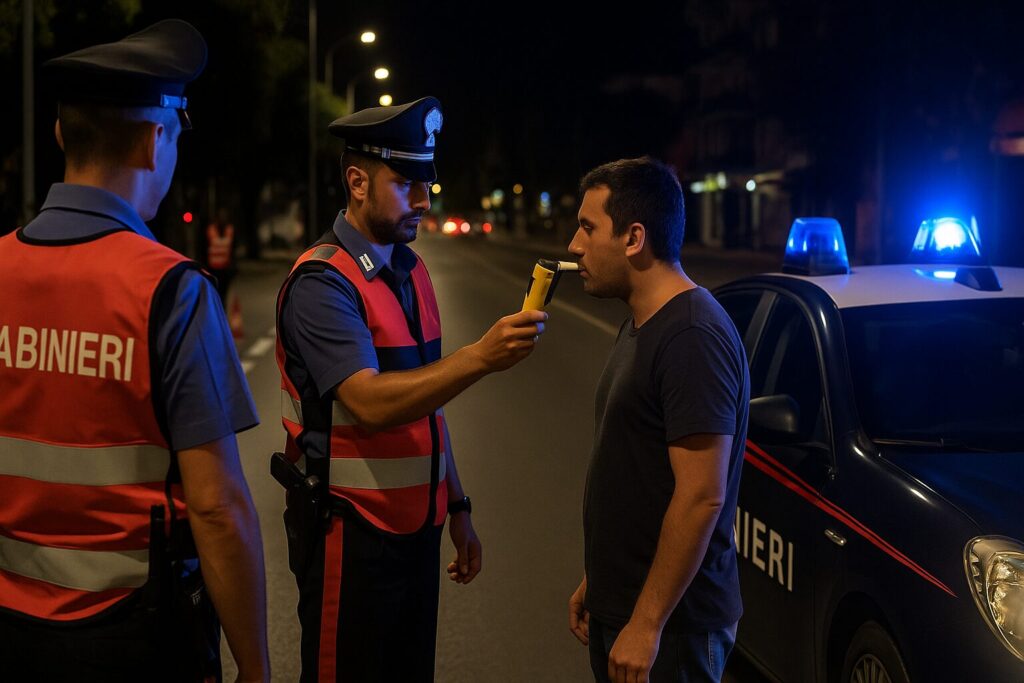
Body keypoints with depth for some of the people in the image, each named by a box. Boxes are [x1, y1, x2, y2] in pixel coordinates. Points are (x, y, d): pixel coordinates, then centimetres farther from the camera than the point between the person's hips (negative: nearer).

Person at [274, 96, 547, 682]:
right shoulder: (322, 282, -16)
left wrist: (456, 505, 15)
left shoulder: (412, 271, 10)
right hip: (352, 532, -7)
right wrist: (481, 357, -38)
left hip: (417, 523, 7)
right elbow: (371, 403, -29)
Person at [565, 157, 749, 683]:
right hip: (618, 603, 9)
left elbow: (702, 496, -24)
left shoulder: (692, 337, -21)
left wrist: (646, 624, -23)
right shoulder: (639, 324, 10)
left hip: (671, 624, -9)